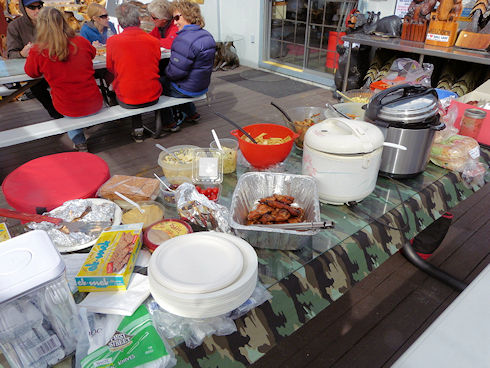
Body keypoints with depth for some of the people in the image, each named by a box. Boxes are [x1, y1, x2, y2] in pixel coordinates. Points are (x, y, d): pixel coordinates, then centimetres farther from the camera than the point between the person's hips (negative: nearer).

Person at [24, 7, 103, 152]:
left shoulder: (38, 51, -13)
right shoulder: (82, 42, -8)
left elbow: (31, 72, 7)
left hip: (68, 108, -1)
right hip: (94, 104, 1)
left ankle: (79, 142, 33)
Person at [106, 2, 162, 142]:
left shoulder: (113, 41, -10)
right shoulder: (154, 41, -5)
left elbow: (110, 69, 7)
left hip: (127, 100, -1)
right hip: (153, 97, 1)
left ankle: (137, 130, 34)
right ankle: (137, 129, 35)